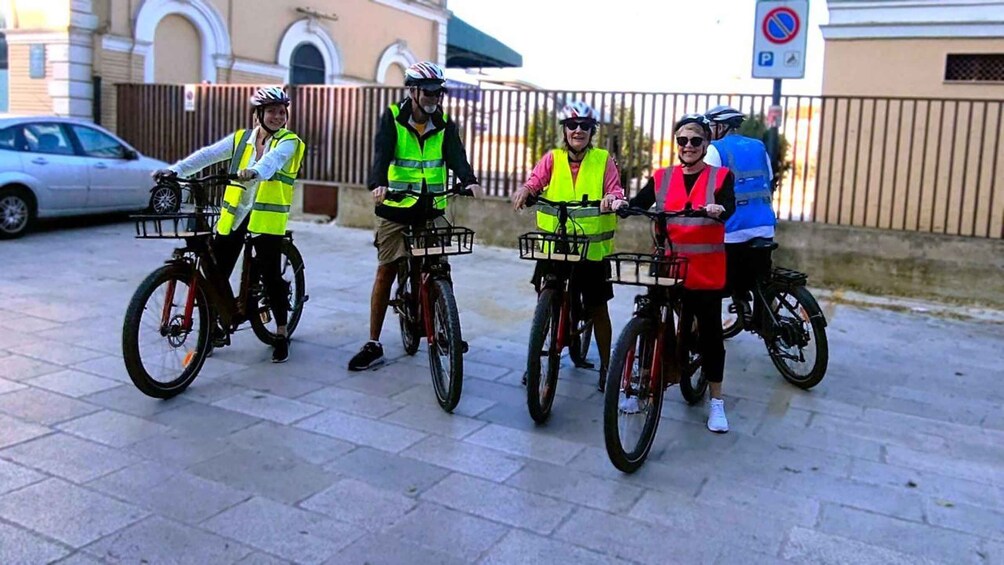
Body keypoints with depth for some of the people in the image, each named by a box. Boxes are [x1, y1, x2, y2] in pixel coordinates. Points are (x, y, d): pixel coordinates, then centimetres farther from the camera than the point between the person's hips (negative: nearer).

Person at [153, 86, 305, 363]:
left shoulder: (288, 142, -2)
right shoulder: (241, 138, 11)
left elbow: (273, 159, -24)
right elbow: (207, 154, 2)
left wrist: (254, 172, -45)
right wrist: (174, 170, -11)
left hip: (266, 218, -4)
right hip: (233, 215, 4)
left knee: (270, 276, -4)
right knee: (216, 274, 3)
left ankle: (281, 334, 12)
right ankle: (213, 329, 21)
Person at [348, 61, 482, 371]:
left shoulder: (445, 125, 3)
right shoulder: (392, 118, -4)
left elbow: (456, 155, -13)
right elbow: (382, 153, -20)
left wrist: (469, 180, -34)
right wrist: (378, 184, -40)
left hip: (431, 208, 2)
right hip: (396, 207, -2)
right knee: (386, 271, 0)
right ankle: (373, 344, 7)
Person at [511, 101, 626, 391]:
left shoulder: (603, 160, 2)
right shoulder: (552, 158, 4)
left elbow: (615, 190, -6)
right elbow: (535, 180, -10)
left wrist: (614, 199, -29)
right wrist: (525, 190, -32)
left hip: (593, 246, -1)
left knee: (598, 307, 10)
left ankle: (606, 366, 24)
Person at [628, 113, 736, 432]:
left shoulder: (721, 177, 0)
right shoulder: (662, 178, 8)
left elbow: (728, 207, -18)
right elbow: (639, 204, -5)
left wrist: (718, 209, -41)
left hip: (706, 272, -2)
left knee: (710, 334, 6)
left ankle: (716, 402, 19)